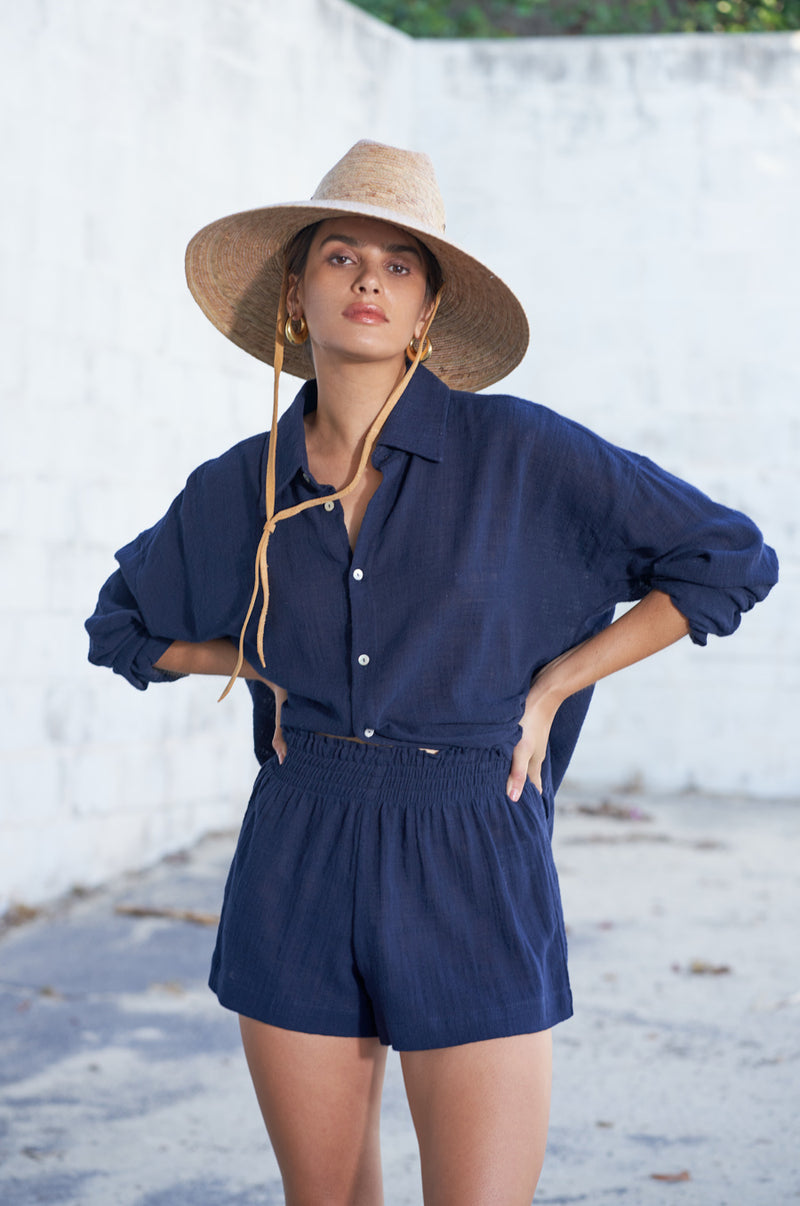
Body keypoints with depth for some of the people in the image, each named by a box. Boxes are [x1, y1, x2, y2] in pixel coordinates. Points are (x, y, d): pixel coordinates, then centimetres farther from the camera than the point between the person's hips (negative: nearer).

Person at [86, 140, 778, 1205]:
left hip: (471, 872, -3)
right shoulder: (241, 488, 3)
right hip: (297, 866, 3)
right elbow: (124, 627, 21)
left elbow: (732, 559, -2)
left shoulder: (517, 451, -6)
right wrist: (268, 668, 5)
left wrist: (549, 687, -3)